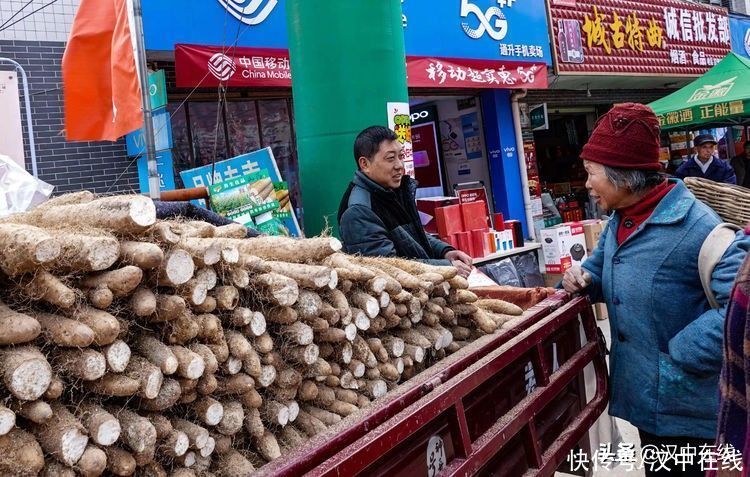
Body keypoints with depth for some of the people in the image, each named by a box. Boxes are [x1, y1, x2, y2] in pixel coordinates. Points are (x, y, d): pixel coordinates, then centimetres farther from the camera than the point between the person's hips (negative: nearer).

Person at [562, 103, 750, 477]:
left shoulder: (693, 225, -25)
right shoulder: (619, 221, 4)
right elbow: (603, 270, 21)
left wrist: (681, 356, -28)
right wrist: (584, 278, -3)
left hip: (689, 407, -8)